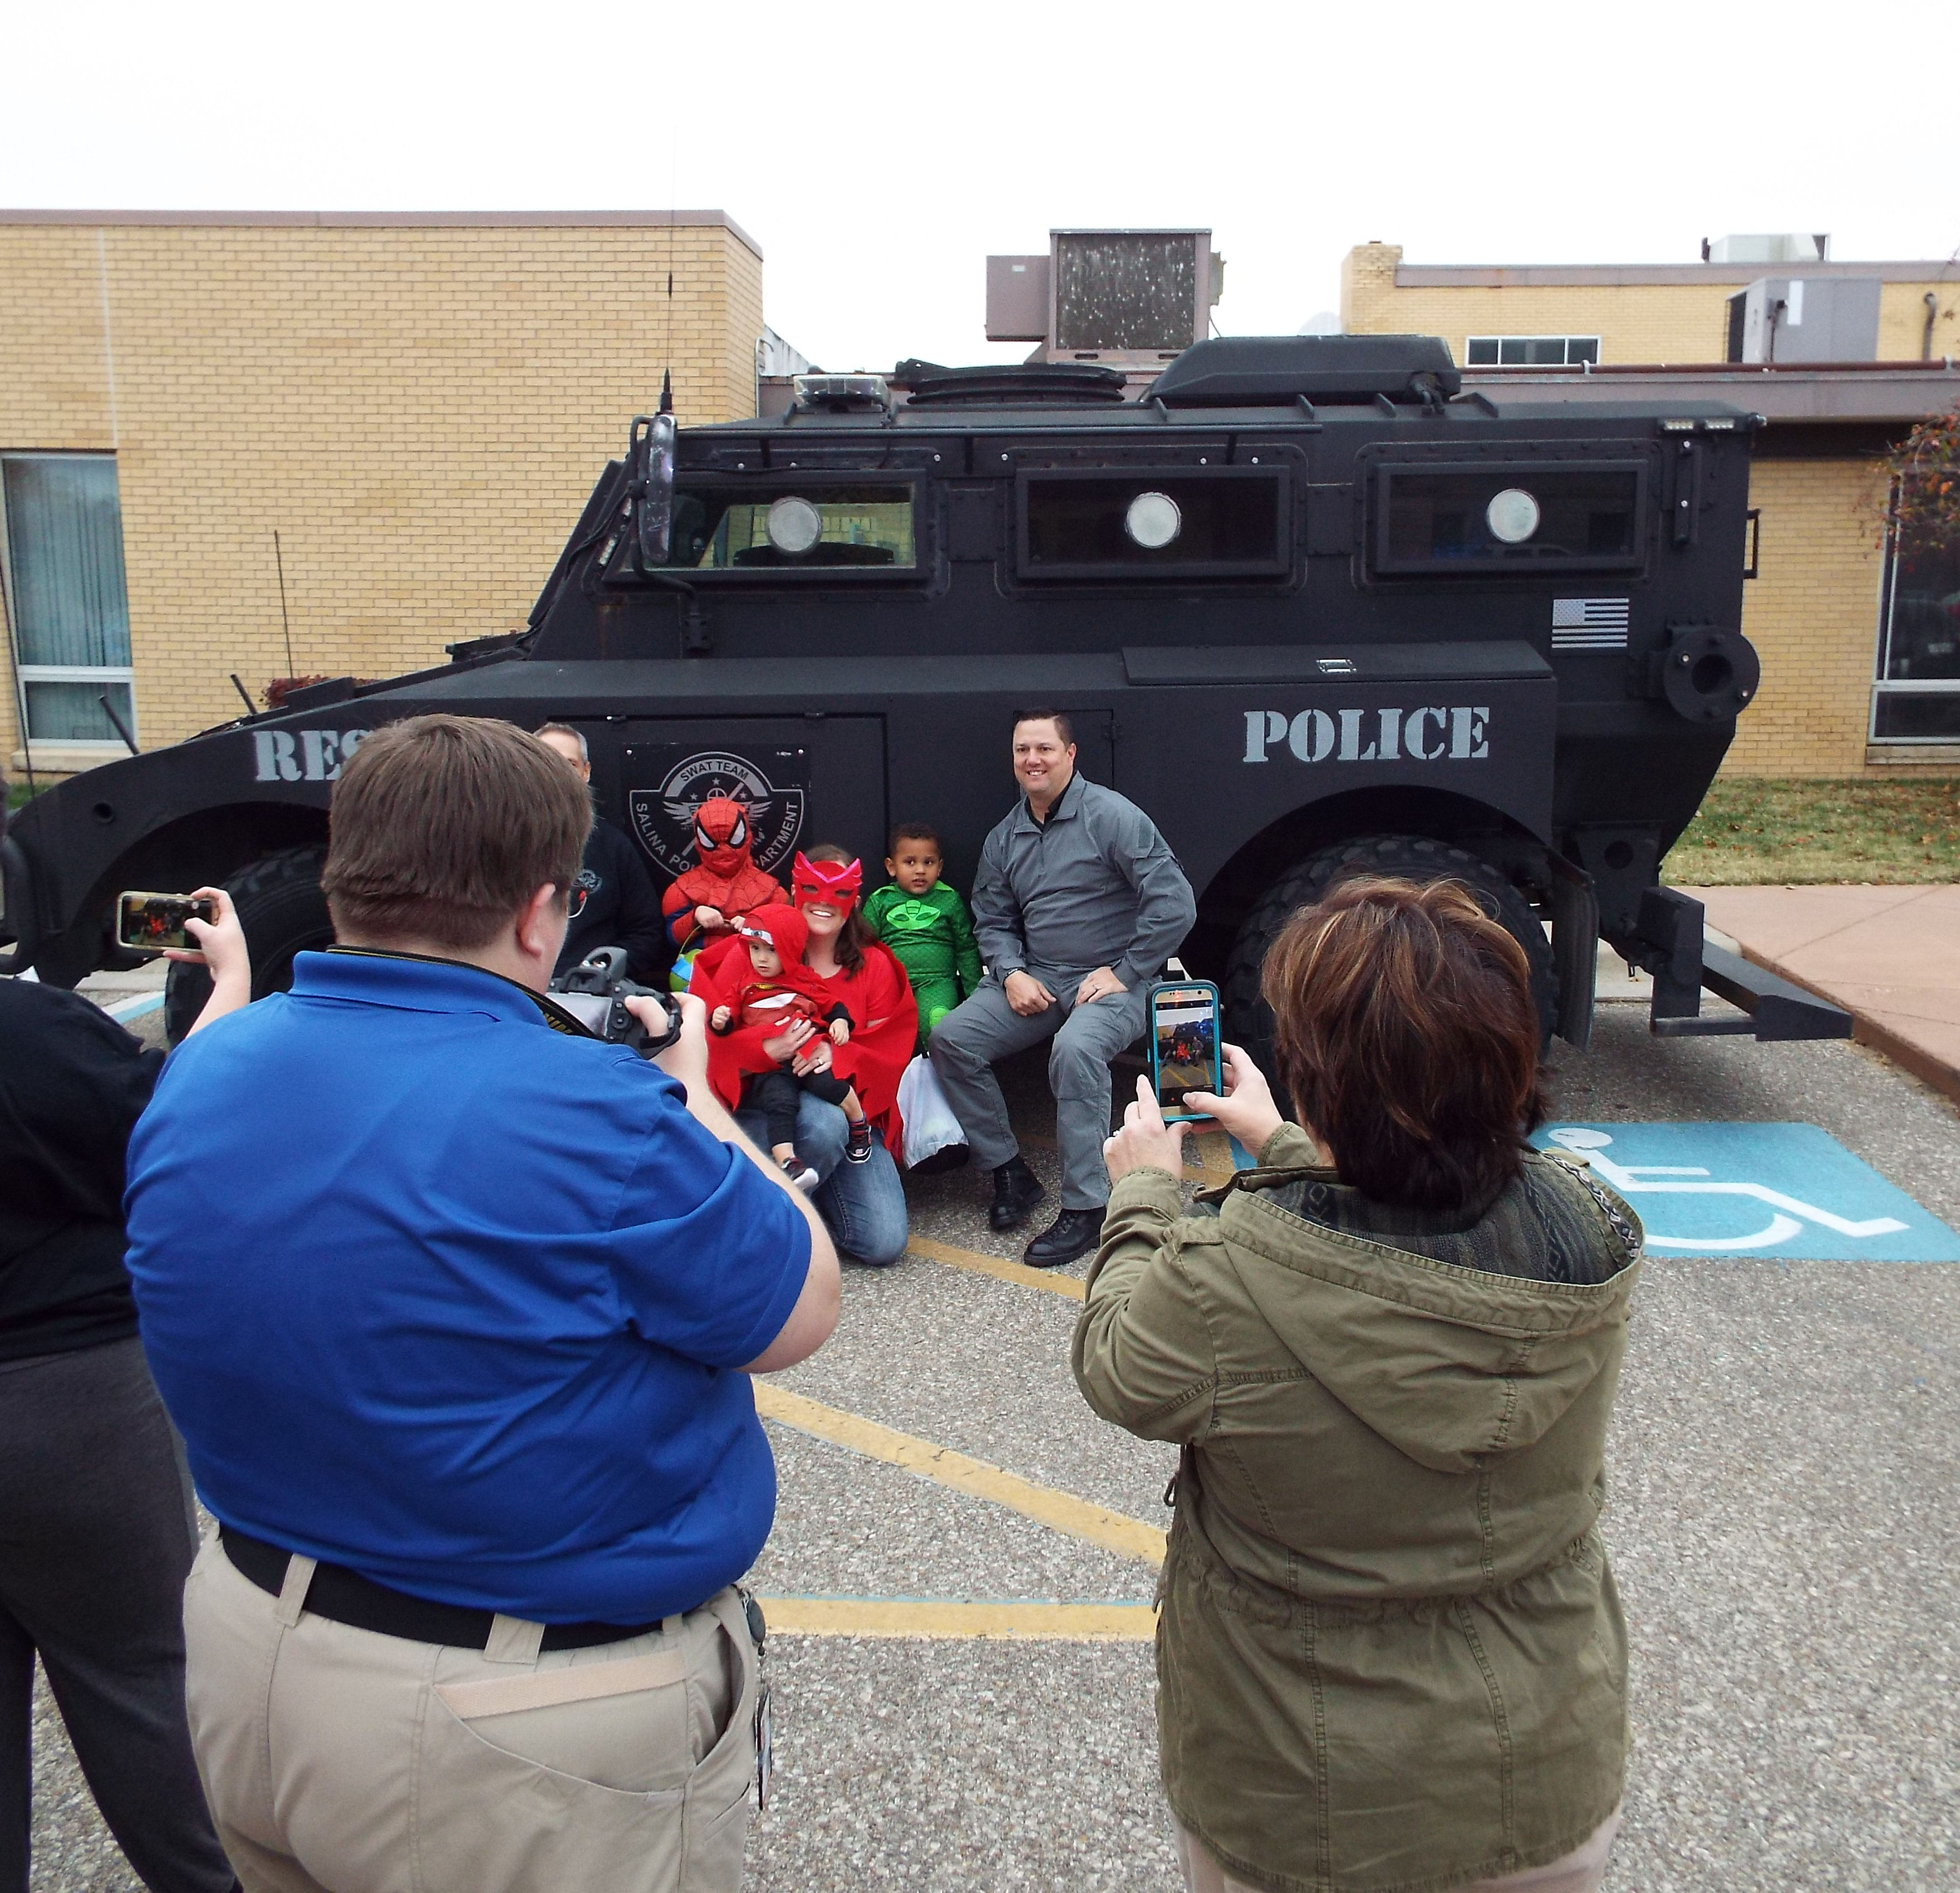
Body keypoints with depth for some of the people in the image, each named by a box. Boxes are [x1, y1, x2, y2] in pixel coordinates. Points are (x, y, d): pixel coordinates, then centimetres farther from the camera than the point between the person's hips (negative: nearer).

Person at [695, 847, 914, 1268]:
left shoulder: (874, 965, 7)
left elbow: (890, 1049, 1)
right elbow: (715, 1036, -7)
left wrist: (839, 1055, -20)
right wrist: (765, 1051, -28)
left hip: (849, 1106, 3)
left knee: (886, 1243, -15)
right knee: (823, 1123, -39)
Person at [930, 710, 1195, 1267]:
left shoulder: (1112, 816, -10)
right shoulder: (1005, 838, 10)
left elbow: (1174, 904, -15)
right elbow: (992, 921, 17)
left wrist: (1125, 974, -14)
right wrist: (1012, 974, -3)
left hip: (1112, 982, -6)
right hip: (1036, 979, 6)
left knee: (1076, 1048, -37)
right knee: (950, 1039, -14)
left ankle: (1086, 1208, -25)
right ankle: (1009, 1172, 0)